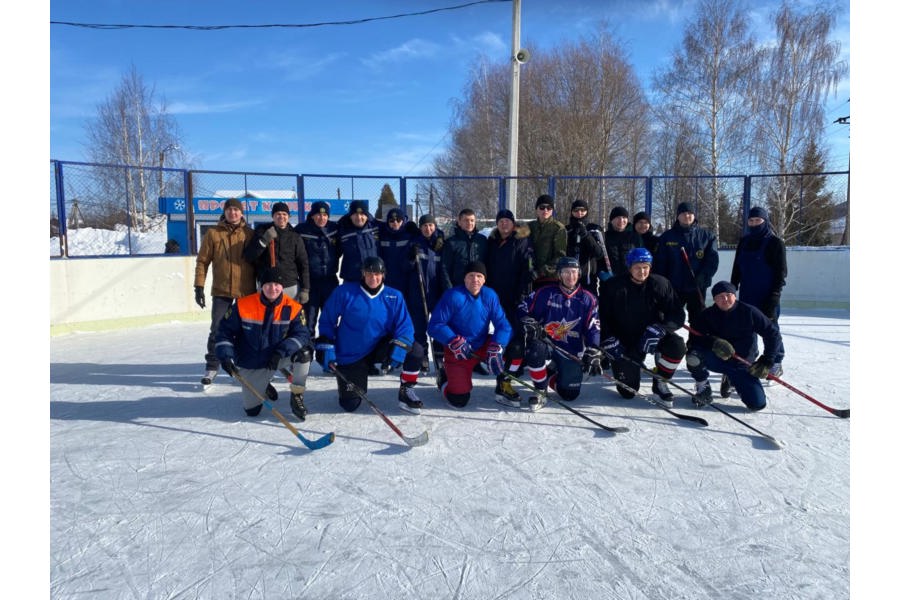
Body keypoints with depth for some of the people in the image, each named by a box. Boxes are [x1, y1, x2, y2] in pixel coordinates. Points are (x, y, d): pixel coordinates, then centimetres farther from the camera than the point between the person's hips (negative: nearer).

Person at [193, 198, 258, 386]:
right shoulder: (213, 233, 1)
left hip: (246, 291, 1)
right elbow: (202, 261, 1)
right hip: (221, 291, -1)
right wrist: (199, 286, -4)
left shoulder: (250, 234, 2)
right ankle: (212, 367, 14)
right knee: (217, 330, 1)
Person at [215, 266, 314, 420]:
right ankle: (263, 386, 35)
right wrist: (226, 356, -18)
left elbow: (301, 334, -19)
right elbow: (225, 331, -5)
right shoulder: (243, 305, -14)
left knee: (304, 352, -30)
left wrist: (281, 352, -33)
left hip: (278, 358, 0)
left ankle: (296, 397, -10)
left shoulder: (292, 308, -14)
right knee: (252, 410, -1)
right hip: (251, 366, 0)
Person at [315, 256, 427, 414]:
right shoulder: (345, 292, -12)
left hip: (379, 349, 2)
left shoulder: (394, 297, -6)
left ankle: (406, 391, 2)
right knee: (350, 404, -5)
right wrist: (325, 346, -12)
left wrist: (397, 350, -26)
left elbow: (404, 326, -11)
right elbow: (327, 320, -4)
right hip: (349, 357, -1)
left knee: (415, 350, -22)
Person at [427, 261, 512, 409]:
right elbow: (435, 326, -16)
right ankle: (445, 377, 22)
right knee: (459, 400, -13)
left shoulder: (490, 295, -5)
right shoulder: (452, 296, -17)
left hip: (483, 346, 4)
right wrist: (455, 342, -29)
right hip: (457, 352, -4)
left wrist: (495, 348, -26)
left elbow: (502, 324, -10)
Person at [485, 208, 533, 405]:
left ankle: (504, 381, -12)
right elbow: (487, 268, 19)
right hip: (496, 296, 5)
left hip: (515, 298, -5)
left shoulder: (522, 241, 0)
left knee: (515, 337, -12)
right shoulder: (492, 242, 15)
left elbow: (526, 270, -8)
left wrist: (523, 293, -16)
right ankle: (504, 378, 25)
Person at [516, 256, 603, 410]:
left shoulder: (588, 299, 0)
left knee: (570, 394, -3)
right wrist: (530, 325, -15)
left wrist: (593, 354, -10)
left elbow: (593, 328, 0)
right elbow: (523, 308, 2)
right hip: (545, 343, -1)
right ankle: (541, 391, -12)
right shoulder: (546, 293, -4)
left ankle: (550, 377, 32)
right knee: (535, 350, -37)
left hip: (571, 351, 2)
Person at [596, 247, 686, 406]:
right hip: (625, 342, -1)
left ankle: (660, 382, -3)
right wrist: (609, 340, -17)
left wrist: (658, 330, -27)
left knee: (676, 345, -31)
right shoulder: (614, 286, -11)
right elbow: (601, 316, -5)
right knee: (628, 391, -4)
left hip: (652, 337, 1)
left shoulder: (660, 284, -9)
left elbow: (677, 315, -10)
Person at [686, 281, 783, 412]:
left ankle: (732, 381, 24)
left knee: (758, 404, -9)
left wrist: (767, 361, -11)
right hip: (717, 360, -1)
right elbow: (694, 338, -16)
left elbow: (773, 333, -5)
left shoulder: (749, 312, -11)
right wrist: (714, 342, -35)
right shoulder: (707, 315, -9)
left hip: (742, 365, 1)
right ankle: (703, 389, -3)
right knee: (694, 355, -33)